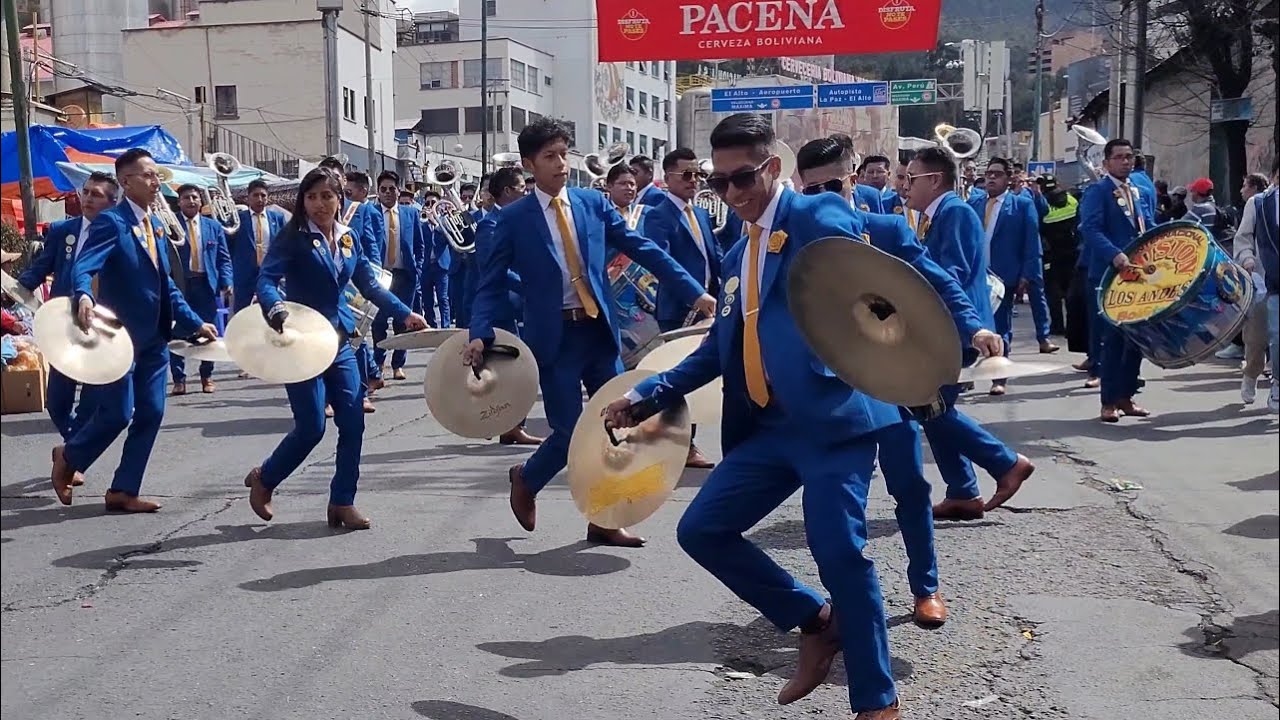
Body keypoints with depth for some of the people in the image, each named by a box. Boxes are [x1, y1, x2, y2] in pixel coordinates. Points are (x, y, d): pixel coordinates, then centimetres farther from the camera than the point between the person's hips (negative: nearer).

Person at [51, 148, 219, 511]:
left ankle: (123, 491, 14)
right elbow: (85, 265, -27)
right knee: (117, 413, -5)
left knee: (150, 414, 5)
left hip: (154, 338, 8)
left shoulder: (156, 225, 13)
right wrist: (84, 296, -48)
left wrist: (194, 323, 16)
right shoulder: (111, 221, -12)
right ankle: (68, 457, 24)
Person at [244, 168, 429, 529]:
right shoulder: (293, 237, -8)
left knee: (353, 423, 0)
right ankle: (264, 479, 21)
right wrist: (275, 309, -40)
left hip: (340, 342, 5)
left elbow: (370, 284, 12)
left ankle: (342, 503, 11)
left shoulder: (349, 238, 9)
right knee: (311, 427, -5)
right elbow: (266, 280, -19)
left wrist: (404, 313, 0)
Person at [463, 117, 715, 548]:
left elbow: (644, 250, 3)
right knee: (569, 430, -4)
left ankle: (604, 520, 17)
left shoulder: (594, 203, 6)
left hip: (600, 330, 4)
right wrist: (480, 335, -19)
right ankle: (525, 480, 26)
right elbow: (491, 282, -4)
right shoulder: (514, 218, -3)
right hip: (555, 336, -4)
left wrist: (693, 292, -4)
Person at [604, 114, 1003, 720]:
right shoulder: (738, 254, 21)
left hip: (831, 417, -8)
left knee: (838, 551, -10)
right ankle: (816, 622, 21)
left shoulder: (820, 216, -4)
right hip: (768, 427, 8)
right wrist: (647, 394, 18)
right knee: (701, 531, 6)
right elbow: (721, 347, 23)